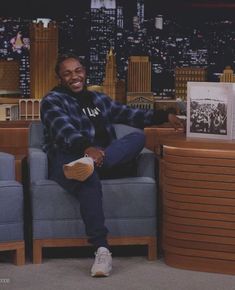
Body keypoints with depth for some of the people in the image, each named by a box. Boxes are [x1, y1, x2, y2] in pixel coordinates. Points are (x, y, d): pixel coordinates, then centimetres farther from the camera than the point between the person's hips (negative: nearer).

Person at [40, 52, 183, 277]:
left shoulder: (99, 99, 27)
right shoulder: (52, 101, 5)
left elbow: (129, 115, 31)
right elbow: (64, 131, -14)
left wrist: (165, 116, 21)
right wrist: (87, 148, -34)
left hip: (106, 158, 5)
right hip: (68, 159, -5)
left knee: (138, 137, -21)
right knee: (89, 179, -41)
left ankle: (88, 164, -48)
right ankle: (101, 249, -48)